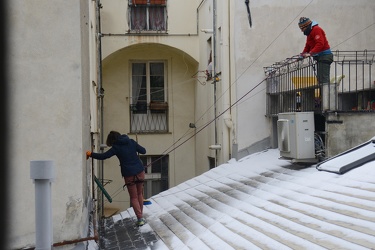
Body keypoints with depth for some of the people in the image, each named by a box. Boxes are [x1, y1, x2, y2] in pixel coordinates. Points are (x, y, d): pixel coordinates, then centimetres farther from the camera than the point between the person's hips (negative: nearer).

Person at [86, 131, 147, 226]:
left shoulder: (116, 148, -7)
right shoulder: (131, 142, 3)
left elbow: (103, 156, -11)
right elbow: (143, 151, 9)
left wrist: (91, 154, 0)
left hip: (129, 174, -4)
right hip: (140, 171, 4)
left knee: (134, 197, 5)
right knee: (139, 194, 18)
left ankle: (140, 218, -5)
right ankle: (141, 217, 20)